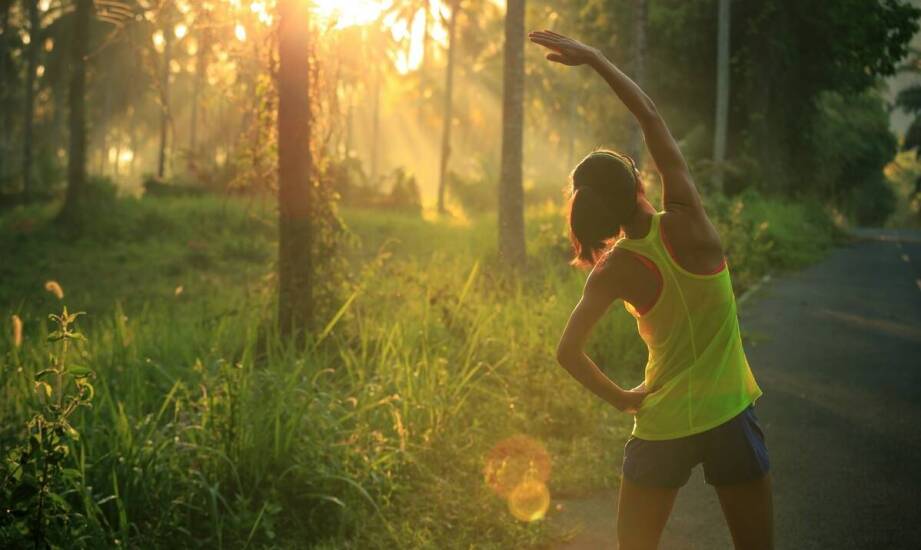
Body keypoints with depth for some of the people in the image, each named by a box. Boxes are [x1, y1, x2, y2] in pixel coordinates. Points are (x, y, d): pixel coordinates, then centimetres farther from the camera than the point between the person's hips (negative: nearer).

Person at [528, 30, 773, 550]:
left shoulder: (613, 271, -7)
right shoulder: (687, 223, -12)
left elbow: (569, 352, -9)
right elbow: (651, 116, -5)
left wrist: (623, 398, 3)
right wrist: (595, 57, -2)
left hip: (661, 426, 1)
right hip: (728, 415, -1)